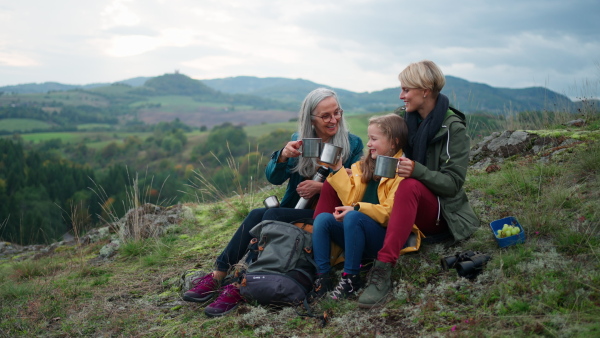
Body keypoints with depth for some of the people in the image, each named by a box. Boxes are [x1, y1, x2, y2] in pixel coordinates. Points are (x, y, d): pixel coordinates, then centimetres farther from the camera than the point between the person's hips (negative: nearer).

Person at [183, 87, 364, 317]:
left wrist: (322, 186, -20)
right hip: (293, 209, 5)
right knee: (257, 215, -25)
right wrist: (283, 156, -20)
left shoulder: (353, 144, -2)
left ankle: (241, 288, -30)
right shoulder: (299, 140, 9)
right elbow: (274, 178, 1)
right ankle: (217, 278, -23)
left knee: (272, 215, -28)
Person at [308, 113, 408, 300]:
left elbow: (390, 212, -16)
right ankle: (323, 276, -17)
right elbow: (351, 199, 2)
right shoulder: (364, 166, 16)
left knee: (353, 217, -32)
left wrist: (358, 208, -24)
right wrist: (337, 169, -1)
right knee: (322, 219, -15)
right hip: (358, 231, 7)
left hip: (384, 239, -7)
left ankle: (350, 278, -23)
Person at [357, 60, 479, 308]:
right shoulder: (404, 119, 6)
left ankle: (383, 270, -46)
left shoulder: (453, 128, -10)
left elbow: (453, 183, -14)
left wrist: (417, 171, -31)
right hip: (409, 204, 6)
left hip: (441, 211, -6)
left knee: (409, 186, -39)